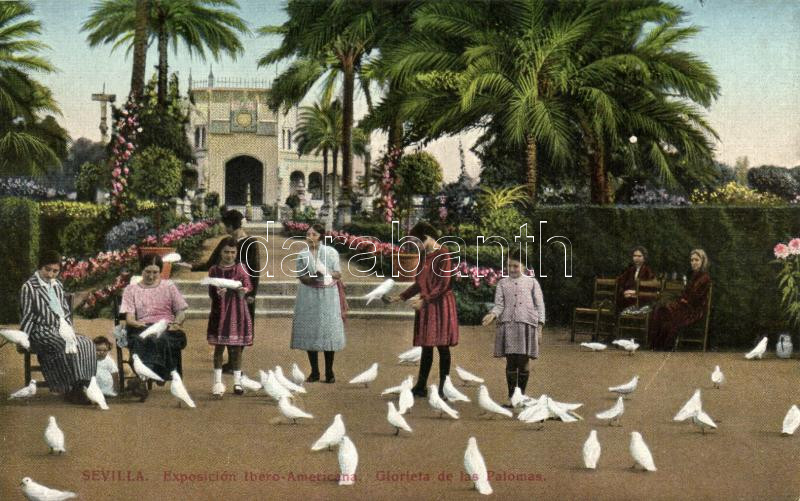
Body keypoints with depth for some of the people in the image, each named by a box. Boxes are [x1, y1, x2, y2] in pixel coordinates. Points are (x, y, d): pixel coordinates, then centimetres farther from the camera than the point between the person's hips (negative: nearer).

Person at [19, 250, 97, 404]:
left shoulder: (57, 285, 19)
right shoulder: (29, 287, -1)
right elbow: (27, 315, -4)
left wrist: (69, 330, 8)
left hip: (61, 328, 7)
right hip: (41, 331, -7)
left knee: (86, 343, -18)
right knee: (61, 346, -34)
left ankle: (79, 387, -22)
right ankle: (69, 390, -28)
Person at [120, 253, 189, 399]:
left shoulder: (169, 286, 24)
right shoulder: (131, 290, 22)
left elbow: (181, 312, 17)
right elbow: (129, 317, 10)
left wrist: (176, 324, -5)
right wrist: (136, 323, -13)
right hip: (142, 328, 0)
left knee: (159, 338, -39)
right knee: (141, 340, -39)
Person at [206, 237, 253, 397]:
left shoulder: (241, 268, 4)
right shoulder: (214, 270, 3)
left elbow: (248, 285, -3)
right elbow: (211, 292, -2)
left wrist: (244, 290, -26)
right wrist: (218, 293, -25)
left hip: (237, 311, 1)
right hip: (220, 311, 0)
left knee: (236, 347, 5)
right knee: (219, 346, -1)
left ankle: (237, 381, 13)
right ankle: (217, 381, 3)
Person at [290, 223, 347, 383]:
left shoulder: (331, 252, 1)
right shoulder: (302, 255, 4)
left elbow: (338, 274, 1)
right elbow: (301, 276, 1)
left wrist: (326, 272, -18)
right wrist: (313, 279, -19)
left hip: (328, 296, -1)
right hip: (308, 296, 1)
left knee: (328, 331, -2)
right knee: (309, 332, 1)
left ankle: (329, 372, 7)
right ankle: (314, 372, 11)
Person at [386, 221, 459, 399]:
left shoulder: (443, 254, -11)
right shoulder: (424, 257, 13)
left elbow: (443, 285, -16)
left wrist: (424, 300, -21)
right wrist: (400, 297, 13)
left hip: (441, 305, -7)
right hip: (426, 307, 7)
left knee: (442, 347, -2)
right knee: (426, 347, 10)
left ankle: (442, 389, 4)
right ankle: (420, 387, 13)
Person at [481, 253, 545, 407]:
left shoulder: (532, 282, 10)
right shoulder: (502, 283, 13)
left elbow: (540, 305, 9)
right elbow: (499, 305, 6)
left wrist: (540, 327, 0)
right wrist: (492, 315, -17)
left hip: (526, 324, -1)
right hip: (507, 325, 1)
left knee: (523, 361, -1)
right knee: (511, 361, -1)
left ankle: (521, 395, 13)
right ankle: (511, 396, 6)